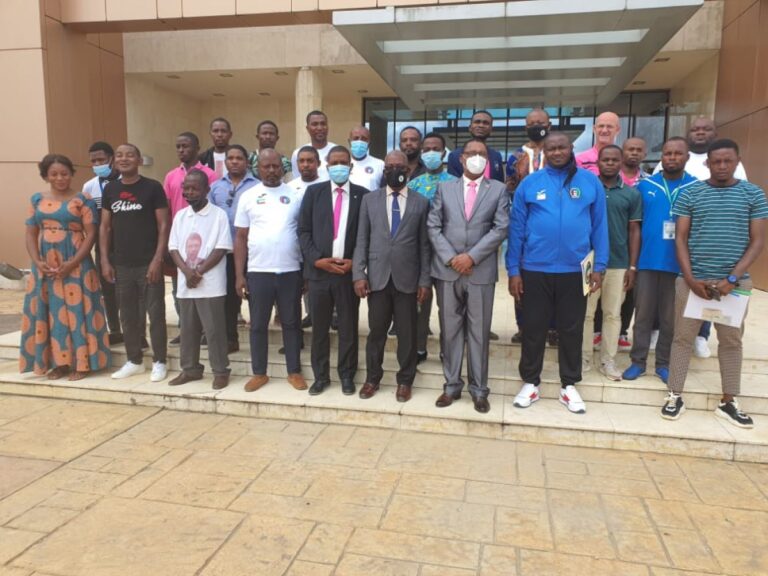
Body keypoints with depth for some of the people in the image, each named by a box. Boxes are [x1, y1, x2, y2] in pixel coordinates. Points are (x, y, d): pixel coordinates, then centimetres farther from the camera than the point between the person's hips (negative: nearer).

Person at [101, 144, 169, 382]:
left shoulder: (152, 187, -4)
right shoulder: (110, 189, 9)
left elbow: (163, 225, -6)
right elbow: (105, 227, 12)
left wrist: (157, 260, -13)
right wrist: (105, 260, 5)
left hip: (148, 263, -5)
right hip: (122, 265, 5)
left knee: (156, 314, 0)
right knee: (128, 316, 12)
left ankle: (159, 362, 11)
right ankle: (134, 361, 25)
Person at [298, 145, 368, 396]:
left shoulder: (363, 195, 4)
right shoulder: (313, 192, 6)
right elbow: (303, 231, 3)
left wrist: (355, 262, -8)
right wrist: (316, 259, -9)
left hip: (350, 271, -1)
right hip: (319, 270, 1)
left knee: (349, 328, 7)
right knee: (319, 328, 9)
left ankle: (347, 376, 22)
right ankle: (321, 376, 23)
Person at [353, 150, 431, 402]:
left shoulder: (421, 202, 5)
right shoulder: (369, 200, 8)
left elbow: (424, 245, 3)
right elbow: (361, 240, 5)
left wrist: (425, 280, -2)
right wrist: (359, 274, -4)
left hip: (407, 279, -1)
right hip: (377, 277, 1)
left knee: (407, 333, 8)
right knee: (376, 331, 10)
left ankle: (405, 381, 23)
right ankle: (373, 378, 27)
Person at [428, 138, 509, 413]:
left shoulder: (498, 189, 6)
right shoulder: (444, 188, 10)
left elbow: (501, 228, -4)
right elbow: (433, 227, 3)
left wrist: (472, 256, -12)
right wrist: (451, 258, -8)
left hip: (481, 272, -1)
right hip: (447, 270, 1)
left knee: (479, 333, 5)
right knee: (450, 331, 8)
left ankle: (479, 389, 17)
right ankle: (451, 385, 20)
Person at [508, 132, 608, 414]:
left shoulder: (590, 182, 2)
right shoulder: (529, 183, 0)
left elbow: (599, 226, 4)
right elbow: (516, 229, 0)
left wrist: (599, 266, -1)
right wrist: (513, 270, -3)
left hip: (575, 270, 1)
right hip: (535, 270, -1)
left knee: (572, 329, 11)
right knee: (534, 329, 9)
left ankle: (569, 385, 26)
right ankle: (530, 383, 23)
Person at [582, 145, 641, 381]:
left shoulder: (632, 194, 4)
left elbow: (634, 231, 6)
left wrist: (632, 267, 1)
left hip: (619, 264, 1)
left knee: (613, 314, 9)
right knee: (586, 313, 7)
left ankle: (608, 360, 20)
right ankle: (584, 357, 19)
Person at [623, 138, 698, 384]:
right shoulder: (645, 186, 3)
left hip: (679, 264, 0)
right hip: (647, 262, 0)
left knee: (670, 318, 10)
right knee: (643, 314, 7)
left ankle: (664, 363, 23)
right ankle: (638, 360, 17)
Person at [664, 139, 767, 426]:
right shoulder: (689, 194, 2)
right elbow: (680, 238, 1)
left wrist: (733, 278, -10)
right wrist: (690, 278, -9)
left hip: (734, 281, 1)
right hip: (693, 279, -1)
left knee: (731, 340, 10)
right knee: (683, 338, 4)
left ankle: (728, 401, 22)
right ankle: (675, 396, 15)